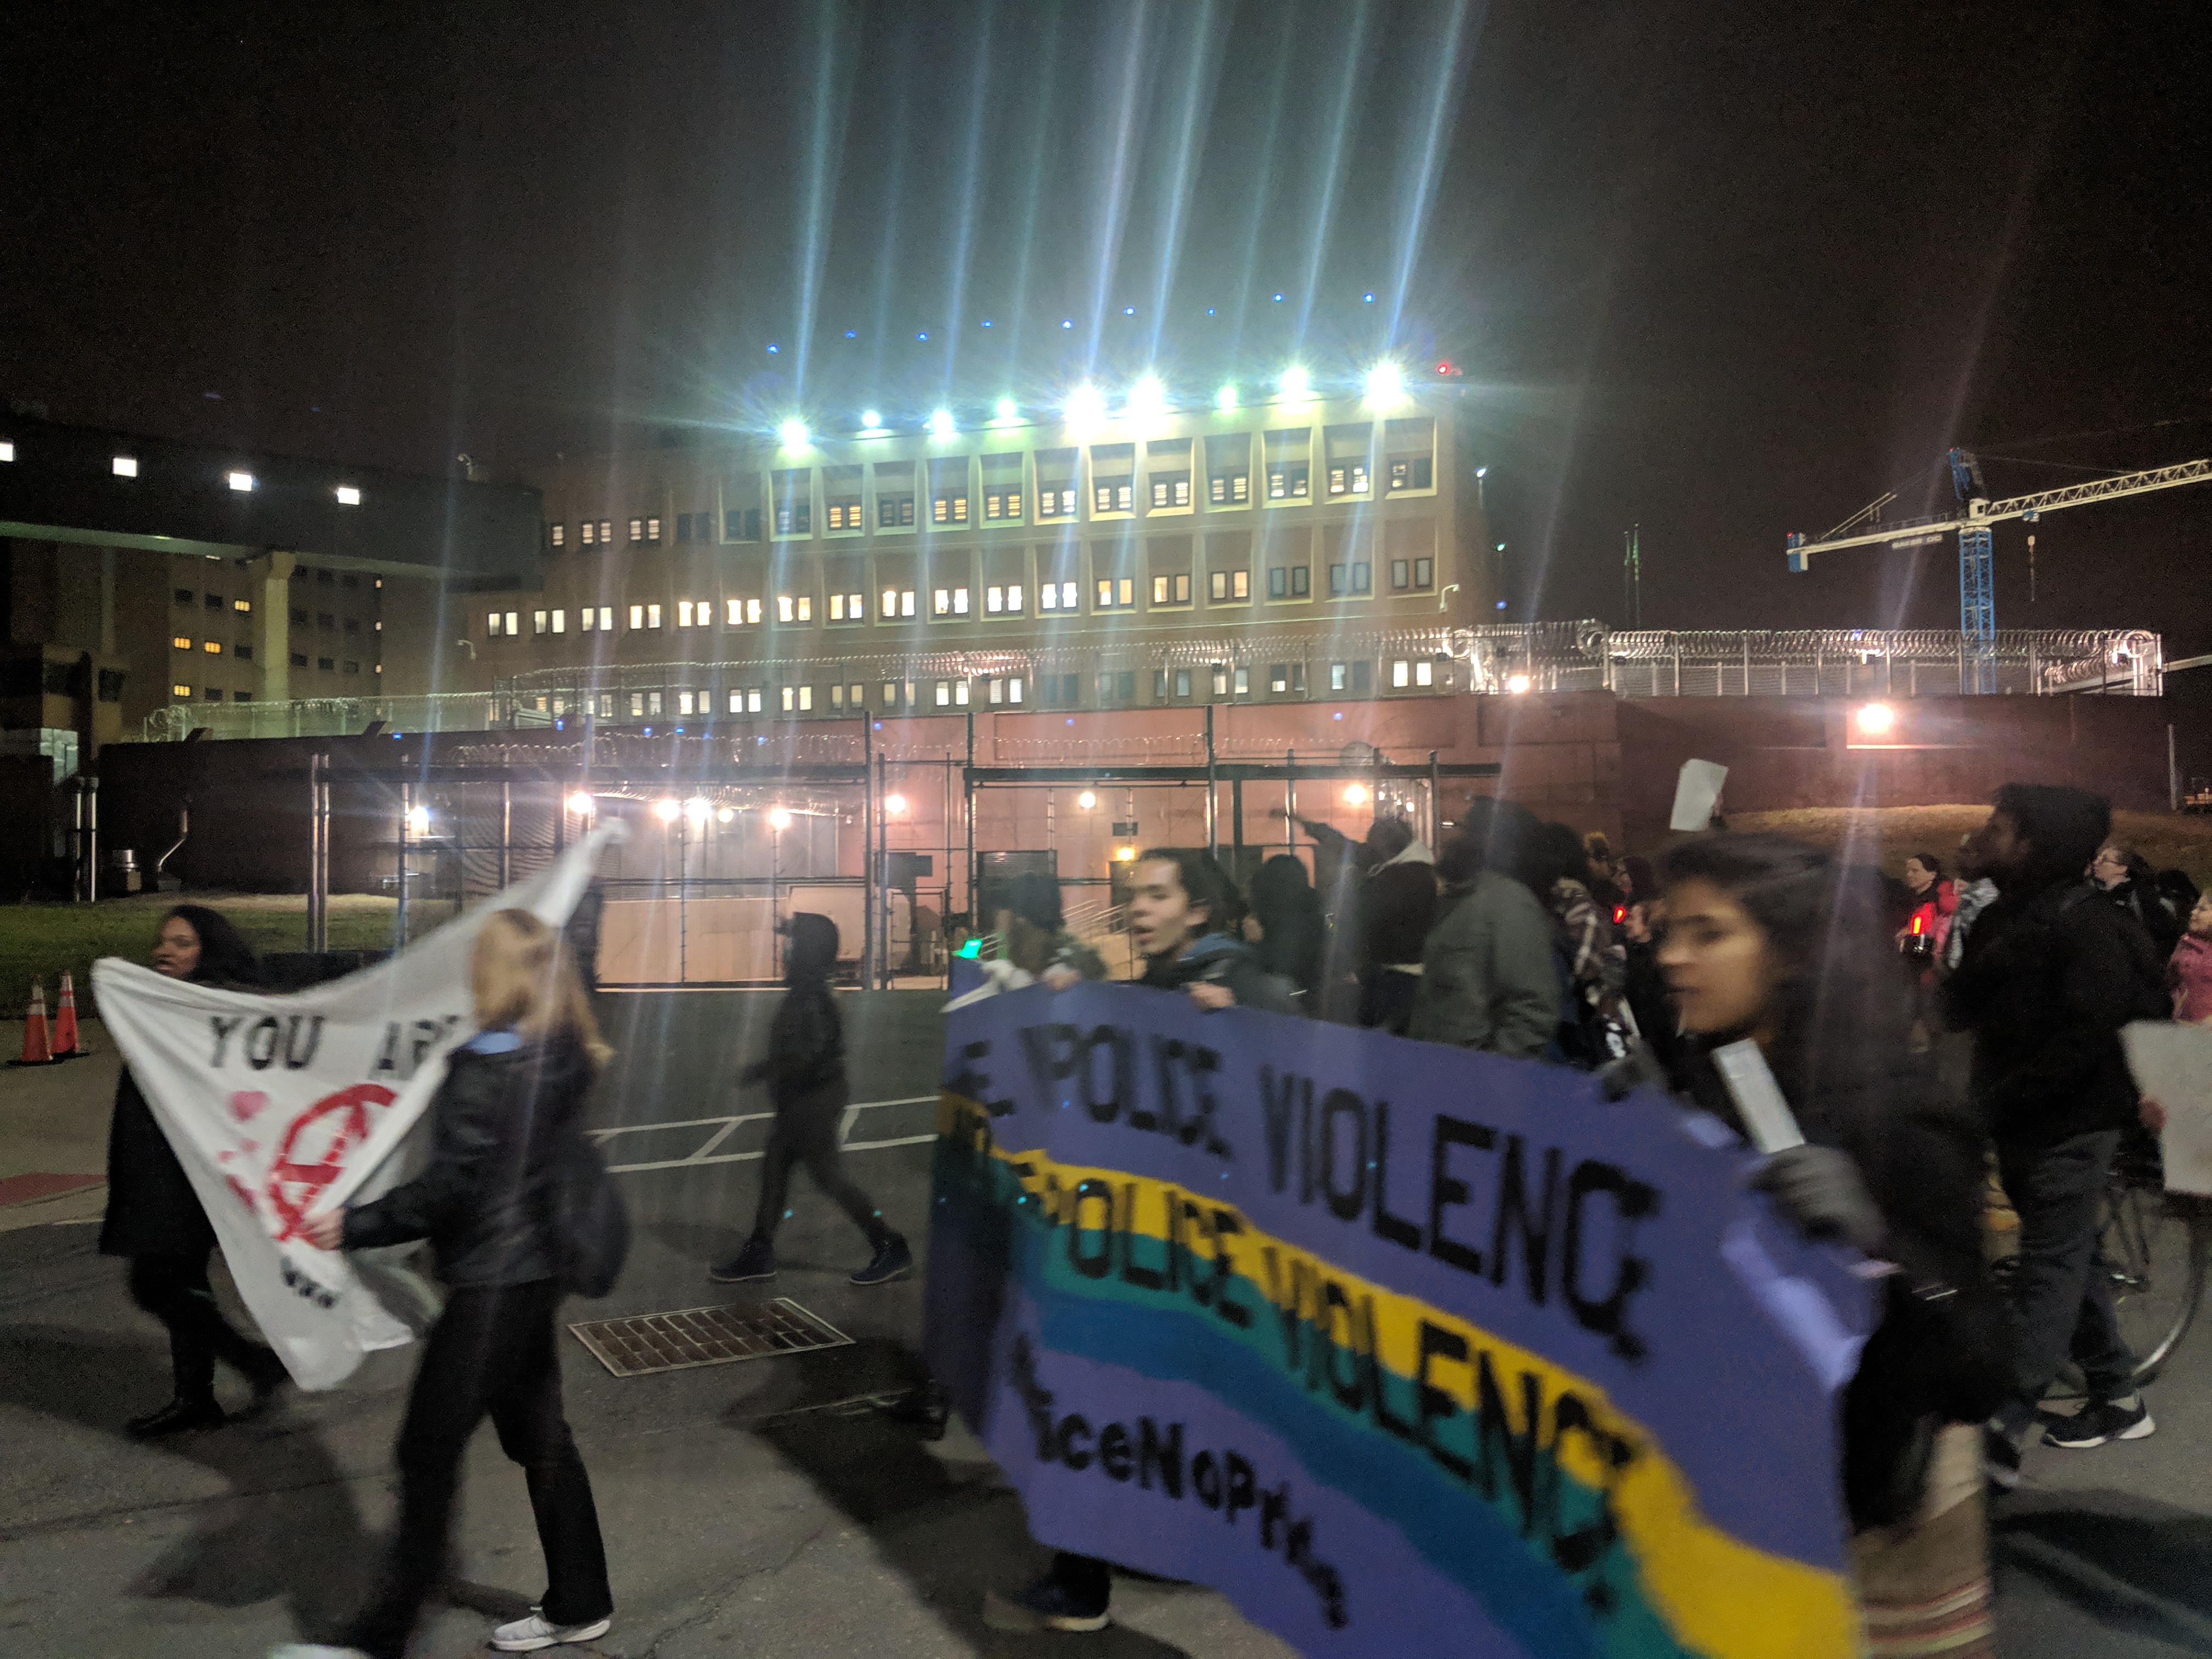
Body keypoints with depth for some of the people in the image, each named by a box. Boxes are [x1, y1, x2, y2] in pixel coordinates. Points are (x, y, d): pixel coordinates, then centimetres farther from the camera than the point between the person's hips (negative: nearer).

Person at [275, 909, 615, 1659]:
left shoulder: (490, 1068, -20)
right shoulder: (563, 1059, 5)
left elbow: (449, 1188, -21)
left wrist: (354, 1226, -13)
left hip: (491, 1282, -9)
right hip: (537, 1271, 9)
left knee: (428, 1454, 1)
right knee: (540, 1438, 18)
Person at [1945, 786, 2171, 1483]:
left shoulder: (2086, 924, -17)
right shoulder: (1997, 922, 10)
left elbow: (2086, 1039, -23)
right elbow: (1965, 1012, 7)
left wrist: (2000, 1100, -22)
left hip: (2070, 1125, -9)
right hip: (2017, 1123, 9)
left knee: (2049, 1274, -4)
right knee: (2071, 1260, 17)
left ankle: (2001, 1435, -3)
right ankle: (2119, 1399, 32)